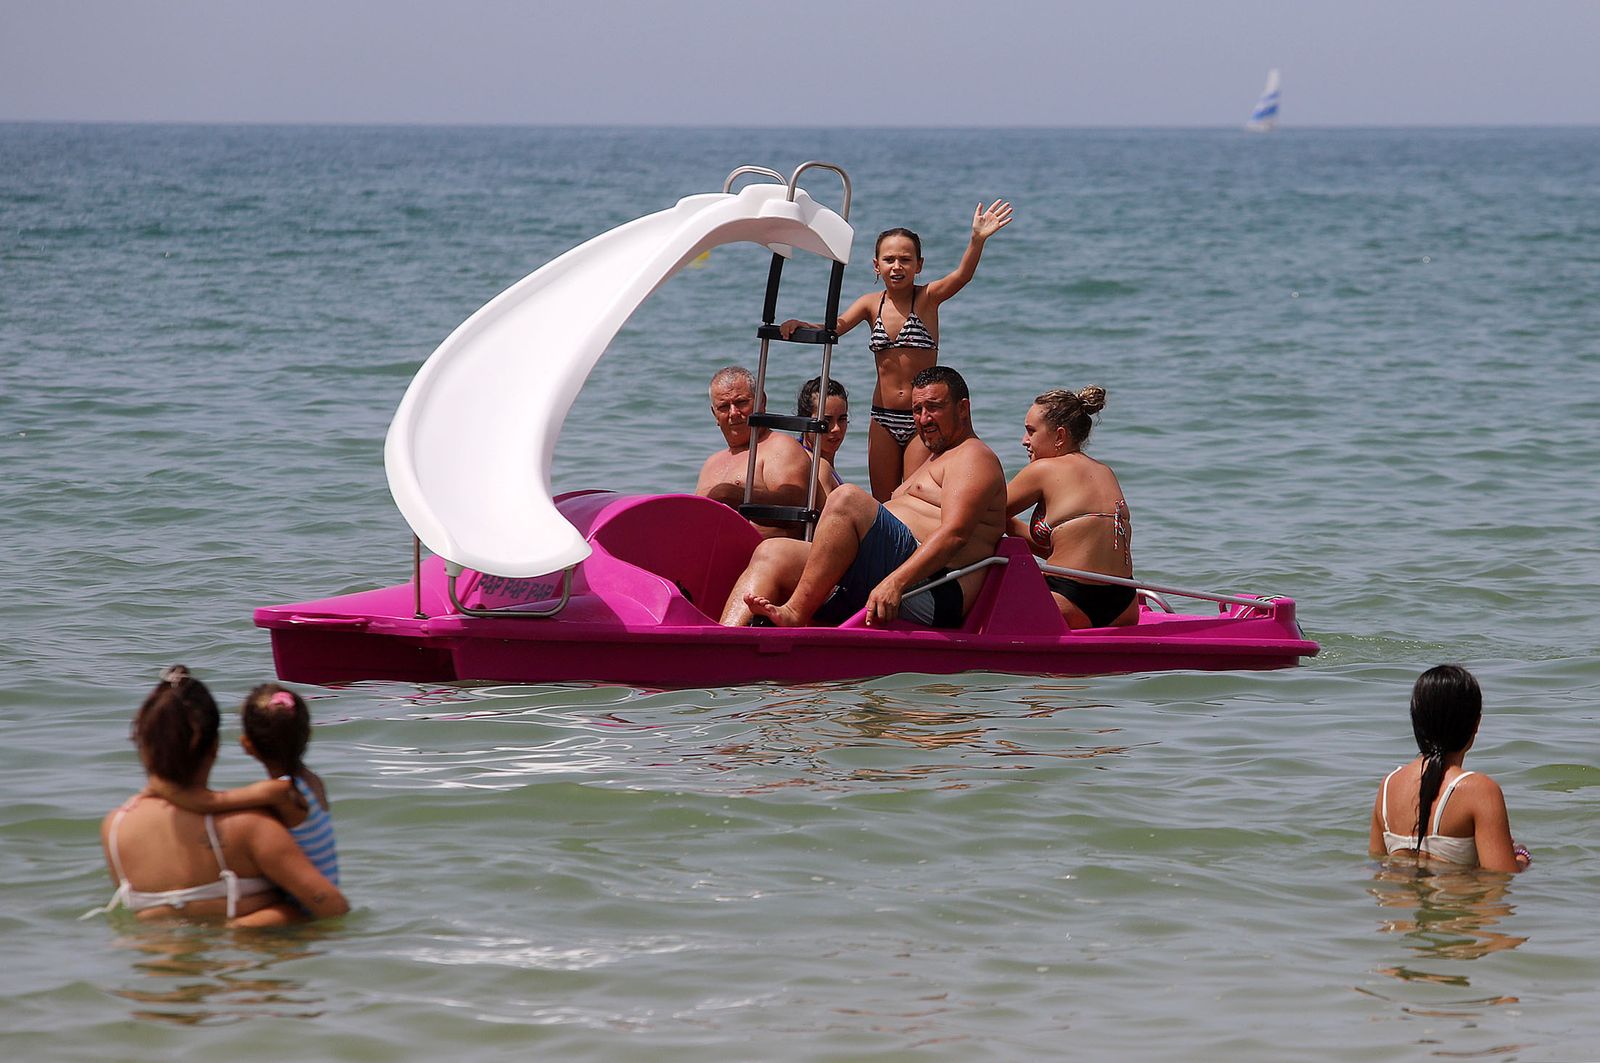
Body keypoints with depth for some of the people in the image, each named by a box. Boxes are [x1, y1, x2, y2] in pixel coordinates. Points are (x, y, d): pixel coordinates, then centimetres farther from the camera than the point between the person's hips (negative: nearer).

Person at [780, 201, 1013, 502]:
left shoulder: (927, 298, -4)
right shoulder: (872, 303, 5)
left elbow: (962, 275, -21)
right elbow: (835, 327, -7)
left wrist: (977, 240, -38)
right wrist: (801, 326, -28)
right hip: (883, 420, 4)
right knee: (882, 503, 7)